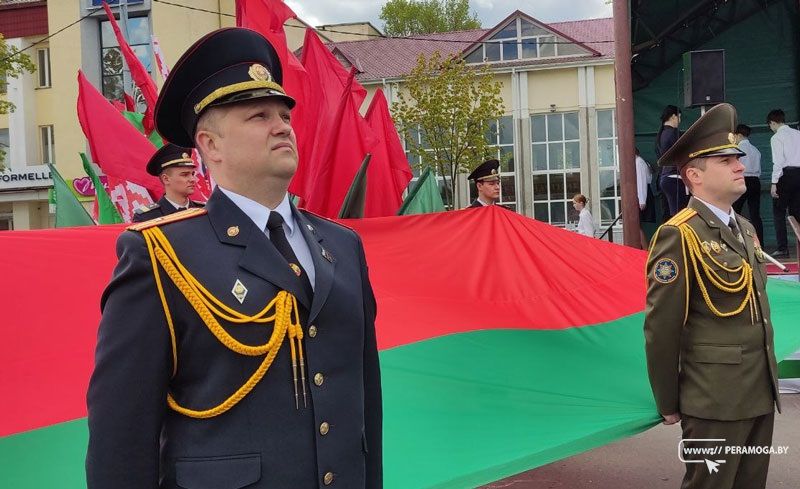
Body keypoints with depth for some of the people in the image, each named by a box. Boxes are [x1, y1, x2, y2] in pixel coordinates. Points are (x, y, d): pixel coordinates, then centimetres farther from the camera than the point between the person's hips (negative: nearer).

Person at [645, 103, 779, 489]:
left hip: (761, 397, 8)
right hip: (716, 402, -8)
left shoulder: (745, 229, 12)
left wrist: (767, 385, 15)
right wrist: (668, 405, -9)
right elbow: (661, 329, -14)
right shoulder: (679, 236, -14)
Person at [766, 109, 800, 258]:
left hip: (786, 174, -6)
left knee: (779, 211, 0)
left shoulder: (777, 137, -4)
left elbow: (778, 161, -12)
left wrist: (774, 183, -12)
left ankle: (782, 248, -6)